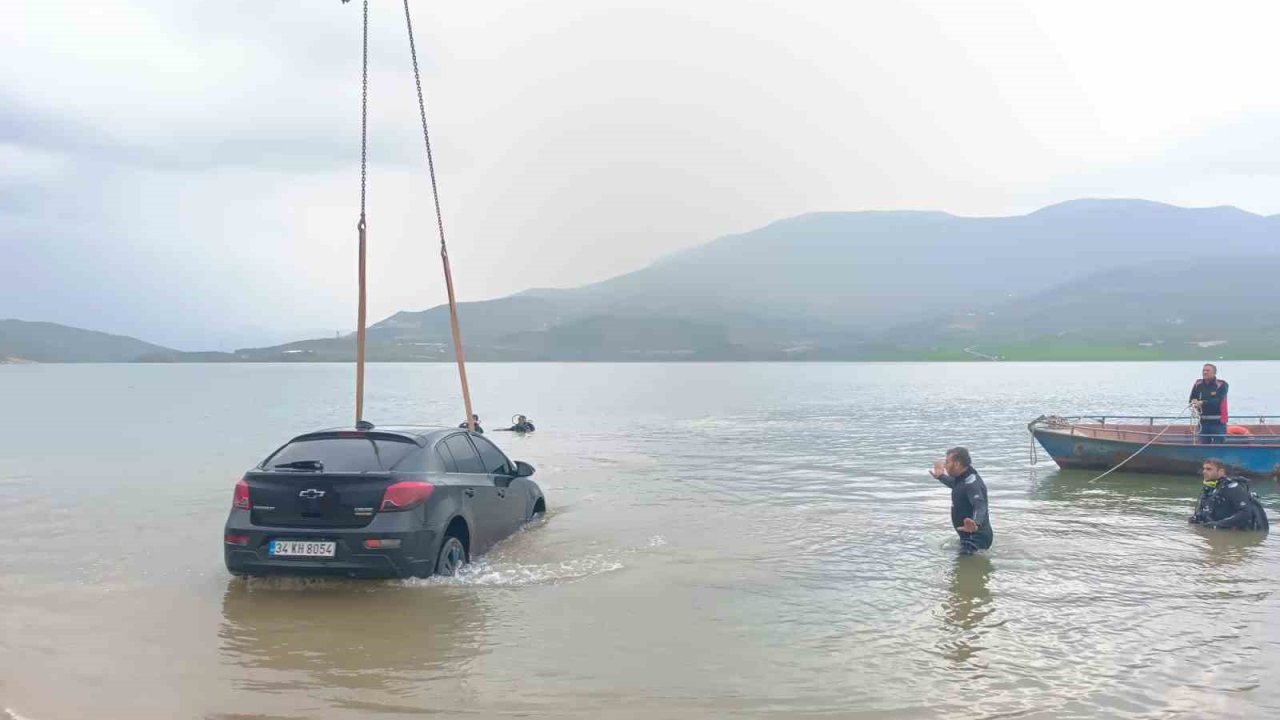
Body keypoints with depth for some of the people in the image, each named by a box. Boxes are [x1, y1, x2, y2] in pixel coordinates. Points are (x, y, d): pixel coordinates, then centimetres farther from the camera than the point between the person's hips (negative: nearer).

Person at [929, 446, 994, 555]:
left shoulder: (972, 483, -25)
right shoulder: (962, 478, 6)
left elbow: (980, 506, -41)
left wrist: (976, 524, -60)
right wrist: (941, 477, 43)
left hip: (976, 537, -11)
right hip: (968, 537, 11)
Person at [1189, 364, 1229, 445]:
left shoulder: (1221, 385, -8)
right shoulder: (1198, 384, 5)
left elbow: (1218, 401, -20)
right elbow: (1192, 399, 4)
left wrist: (1202, 403, -32)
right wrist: (1194, 403, -20)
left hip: (1218, 423, -4)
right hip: (1204, 422, 4)